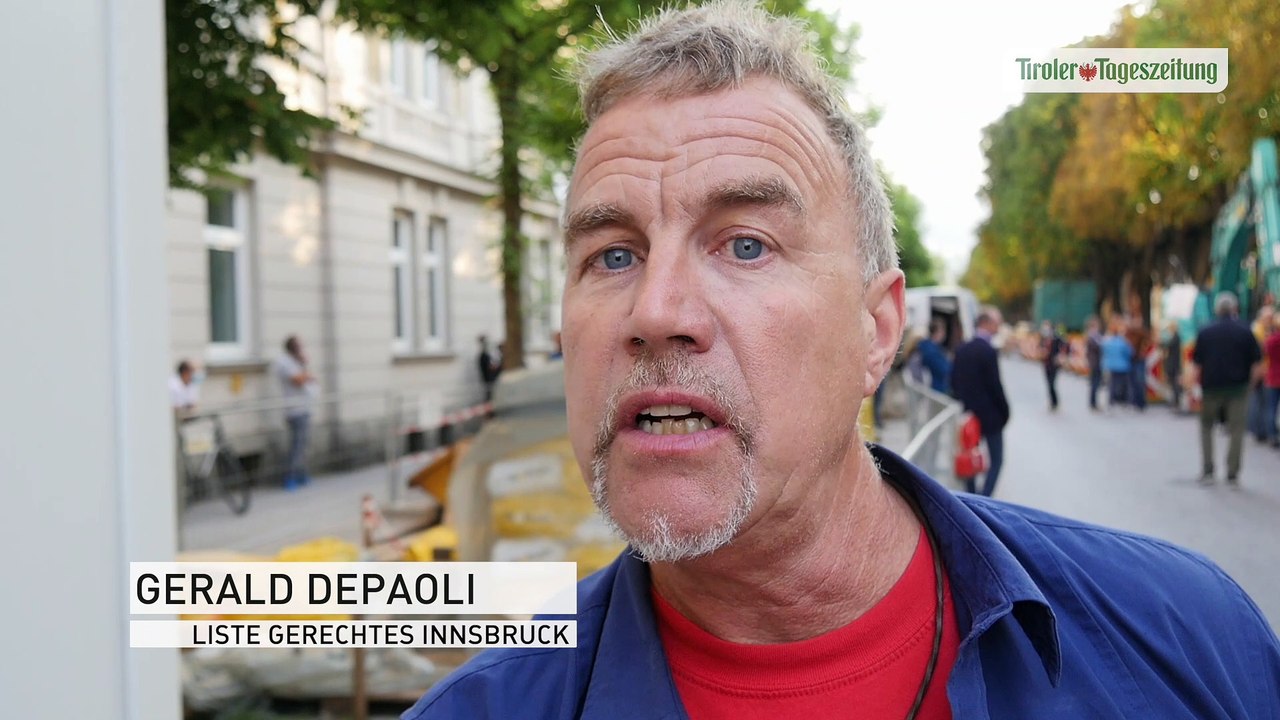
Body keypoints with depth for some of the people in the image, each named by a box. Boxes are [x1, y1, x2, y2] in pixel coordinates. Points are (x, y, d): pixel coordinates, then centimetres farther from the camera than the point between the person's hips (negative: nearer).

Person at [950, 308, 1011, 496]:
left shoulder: (961, 350, 4)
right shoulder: (989, 352, -18)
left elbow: (954, 382, 8)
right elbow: (995, 385, -17)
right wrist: (1005, 411, -5)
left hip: (969, 414, 7)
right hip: (990, 416, -7)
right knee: (996, 460, 2)